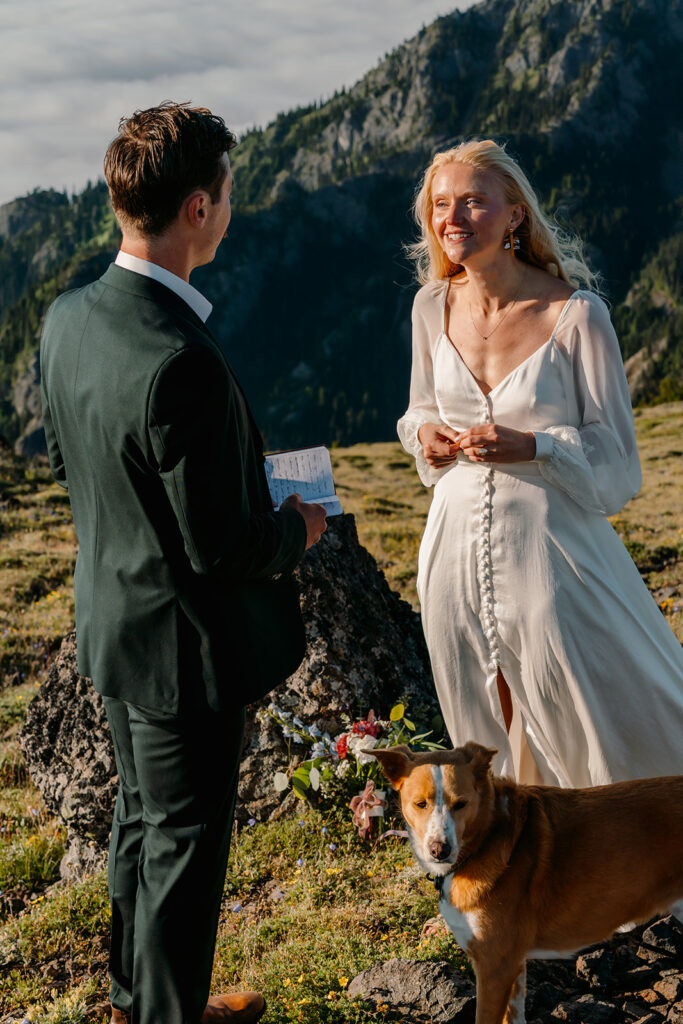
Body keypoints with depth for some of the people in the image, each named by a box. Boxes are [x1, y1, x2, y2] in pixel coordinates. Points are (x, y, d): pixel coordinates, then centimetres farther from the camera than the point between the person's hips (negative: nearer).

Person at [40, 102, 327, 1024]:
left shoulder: (68, 318, -5)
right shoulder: (181, 365, -32)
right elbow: (225, 549, -26)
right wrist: (298, 528, -5)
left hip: (112, 620, 9)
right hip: (181, 640, -9)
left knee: (143, 814, 26)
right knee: (184, 844, 12)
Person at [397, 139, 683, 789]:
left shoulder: (576, 314, -13)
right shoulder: (433, 306, 1)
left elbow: (615, 450, -8)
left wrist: (531, 446, -24)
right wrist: (425, 434, -4)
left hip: (549, 545, -4)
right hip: (460, 543, 5)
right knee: (488, 742, 18)